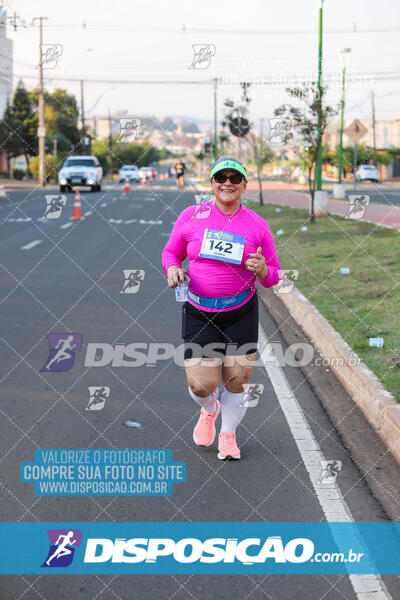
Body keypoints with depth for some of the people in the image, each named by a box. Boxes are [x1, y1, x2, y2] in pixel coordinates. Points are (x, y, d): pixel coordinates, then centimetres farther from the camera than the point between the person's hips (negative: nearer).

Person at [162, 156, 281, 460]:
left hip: (242, 313, 1)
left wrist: (263, 271, -17)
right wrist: (172, 269, -10)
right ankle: (209, 410, 33)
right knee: (201, 385, -6)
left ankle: (228, 435, 30)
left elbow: (274, 275, 6)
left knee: (237, 381, 2)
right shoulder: (191, 217, -1)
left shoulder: (257, 225, -1)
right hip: (199, 313, 0)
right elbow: (171, 252, 12)